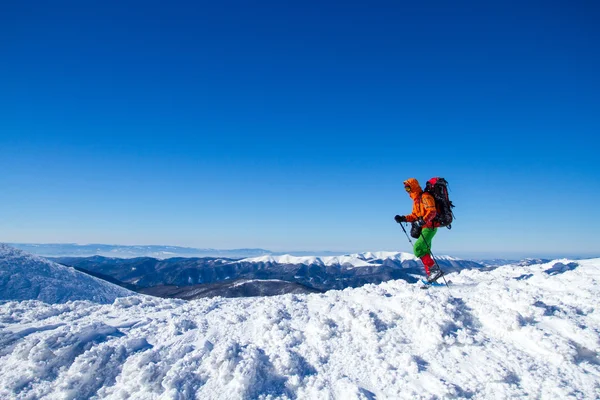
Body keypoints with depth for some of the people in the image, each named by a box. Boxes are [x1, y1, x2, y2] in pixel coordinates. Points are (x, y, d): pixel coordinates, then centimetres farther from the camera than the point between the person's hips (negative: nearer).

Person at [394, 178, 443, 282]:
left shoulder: (425, 197, -12)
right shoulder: (416, 200, 18)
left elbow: (432, 212, -23)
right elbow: (415, 216, 20)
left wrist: (423, 221, -38)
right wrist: (404, 218, 6)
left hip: (429, 227, -10)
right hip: (423, 228, 10)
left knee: (418, 248, -19)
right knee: (424, 252, 9)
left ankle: (434, 269, -16)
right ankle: (430, 276, 14)